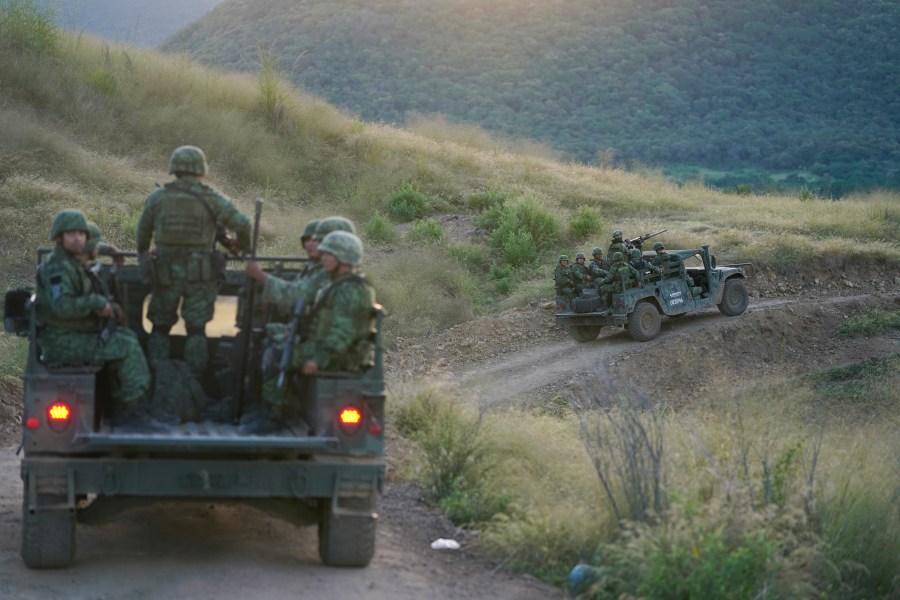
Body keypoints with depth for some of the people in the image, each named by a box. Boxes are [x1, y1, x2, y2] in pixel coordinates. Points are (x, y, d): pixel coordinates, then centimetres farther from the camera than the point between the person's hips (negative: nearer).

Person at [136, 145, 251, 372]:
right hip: (200, 274, -1)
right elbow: (242, 224, -9)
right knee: (196, 329, 5)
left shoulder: (157, 198, 2)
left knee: (160, 328, 14)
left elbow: (143, 232, 13)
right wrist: (242, 244, 12)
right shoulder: (211, 199, -4)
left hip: (165, 272, 2)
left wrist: (143, 254, 33)